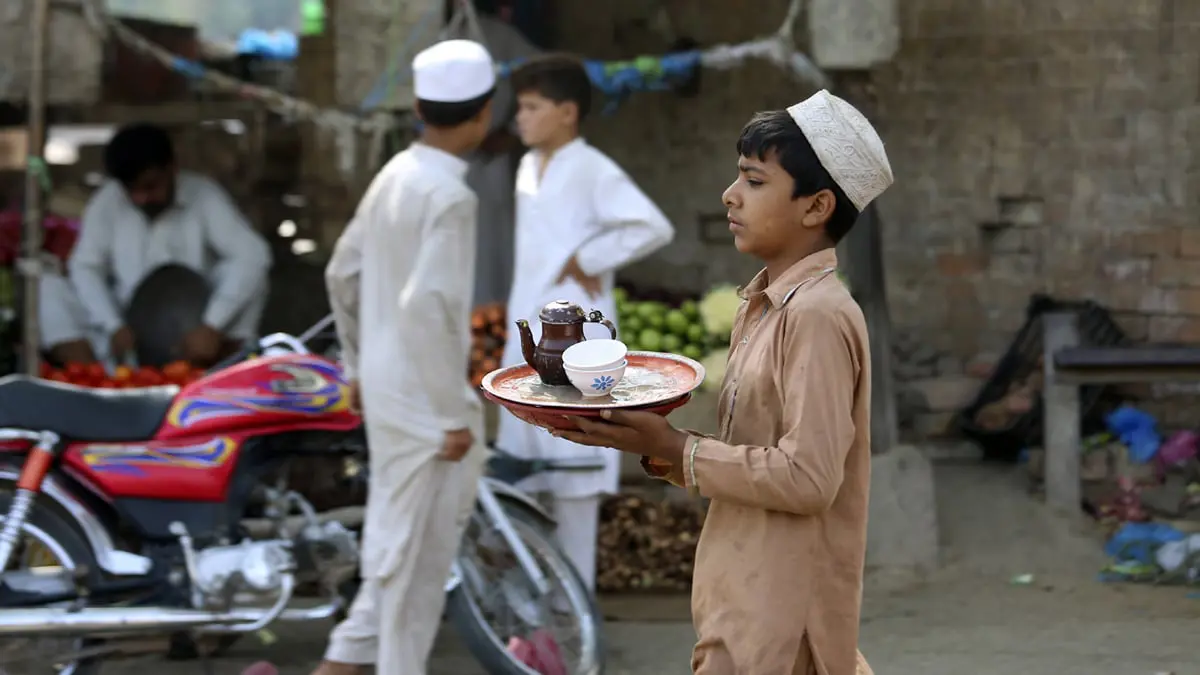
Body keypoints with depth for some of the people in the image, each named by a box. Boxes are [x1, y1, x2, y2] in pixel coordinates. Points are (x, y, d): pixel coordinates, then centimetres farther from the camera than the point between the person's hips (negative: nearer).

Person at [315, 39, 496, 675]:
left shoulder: (393, 177, 7)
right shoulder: (448, 197, -20)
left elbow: (343, 274, 16)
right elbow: (426, 308, -27)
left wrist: (358, 365, 25)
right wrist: (453, 416, -21)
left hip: (384, 388, 9)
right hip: (425, 401, -9)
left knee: (401, 542, 19)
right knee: (418, 552, 2)